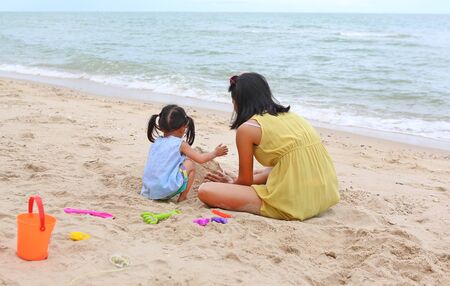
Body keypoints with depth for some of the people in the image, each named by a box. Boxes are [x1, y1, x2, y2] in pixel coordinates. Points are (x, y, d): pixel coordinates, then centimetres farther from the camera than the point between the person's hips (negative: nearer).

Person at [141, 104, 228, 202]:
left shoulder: (156, 142, 12)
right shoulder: (180, 144, -4)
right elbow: (201, 159, -2)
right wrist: (215, 153, 15)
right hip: (164, 190, -7)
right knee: (190, 165, 7)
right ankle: (182, 197, 9)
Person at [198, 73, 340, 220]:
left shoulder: (246, 128, -6)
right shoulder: (290, 115, 15)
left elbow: (245, 180, 3)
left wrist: (232, 183, 26)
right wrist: (237, 180, 27)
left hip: (291, 203, -8)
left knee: (205, 191, -9)